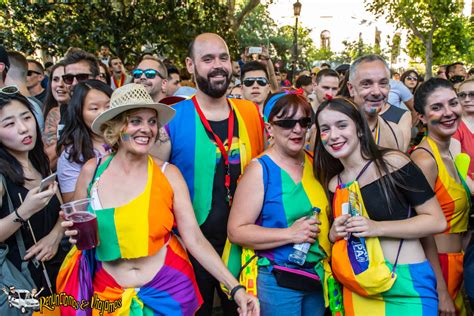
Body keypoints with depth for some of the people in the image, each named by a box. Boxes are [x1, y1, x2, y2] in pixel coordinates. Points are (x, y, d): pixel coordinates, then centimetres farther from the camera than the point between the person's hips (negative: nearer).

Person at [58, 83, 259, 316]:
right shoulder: (92, 171, -6)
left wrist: (235, 288, -17)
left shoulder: (168, 174, -10)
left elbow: (194, 239, -11)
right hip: (112, 293, 1)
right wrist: (76, 233, -13)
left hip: (168, 288, -1)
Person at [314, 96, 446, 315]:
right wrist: (333, 235, -7)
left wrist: (377, 227, -19)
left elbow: (437, 221, -10)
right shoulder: (333, 185, 4)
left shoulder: (393, 162, -11)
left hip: (408, 283, -4)